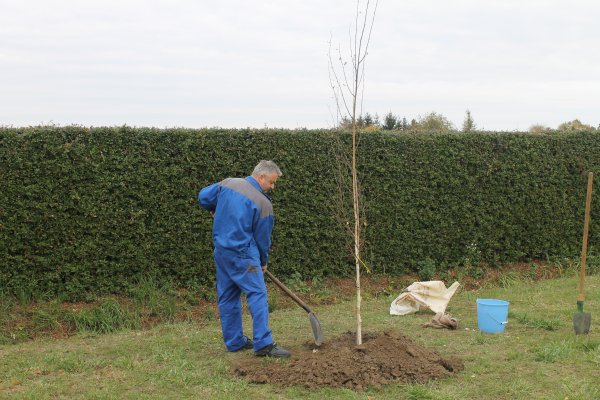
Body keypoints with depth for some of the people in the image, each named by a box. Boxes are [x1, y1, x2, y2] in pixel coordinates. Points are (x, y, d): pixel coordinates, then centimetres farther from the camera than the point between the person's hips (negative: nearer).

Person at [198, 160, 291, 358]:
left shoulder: (227, 183, 4)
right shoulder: (263, 203, -11)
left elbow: (204, 196, 13)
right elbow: (262, 238, -4)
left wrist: (214, 211, 33)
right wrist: (263, 261, 12)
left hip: (220, 251, 8)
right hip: (242, 254, -8)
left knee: (227, 297, 12)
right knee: (258, 294, -6)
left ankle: (234, 341, 19)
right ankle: (263, 343, -12)